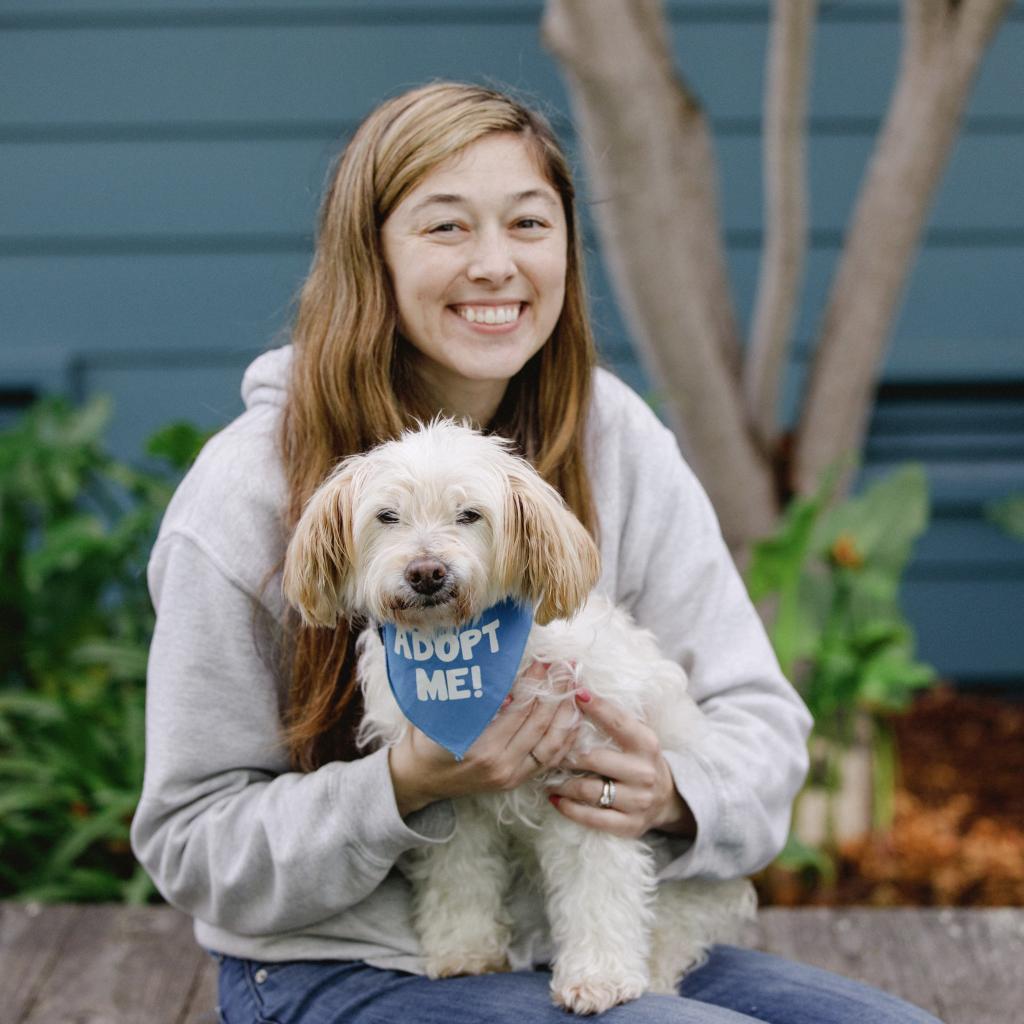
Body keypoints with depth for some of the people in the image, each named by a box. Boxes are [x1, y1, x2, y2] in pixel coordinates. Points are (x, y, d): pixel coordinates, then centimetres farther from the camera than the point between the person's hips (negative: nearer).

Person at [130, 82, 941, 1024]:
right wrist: (409, 784, -26)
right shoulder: (248, 497, -13)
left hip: (582, 942, 5)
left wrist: (677, 796, -21)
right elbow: (195, 848, -11)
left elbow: (758, 715, 1)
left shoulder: (613, 439, -2)